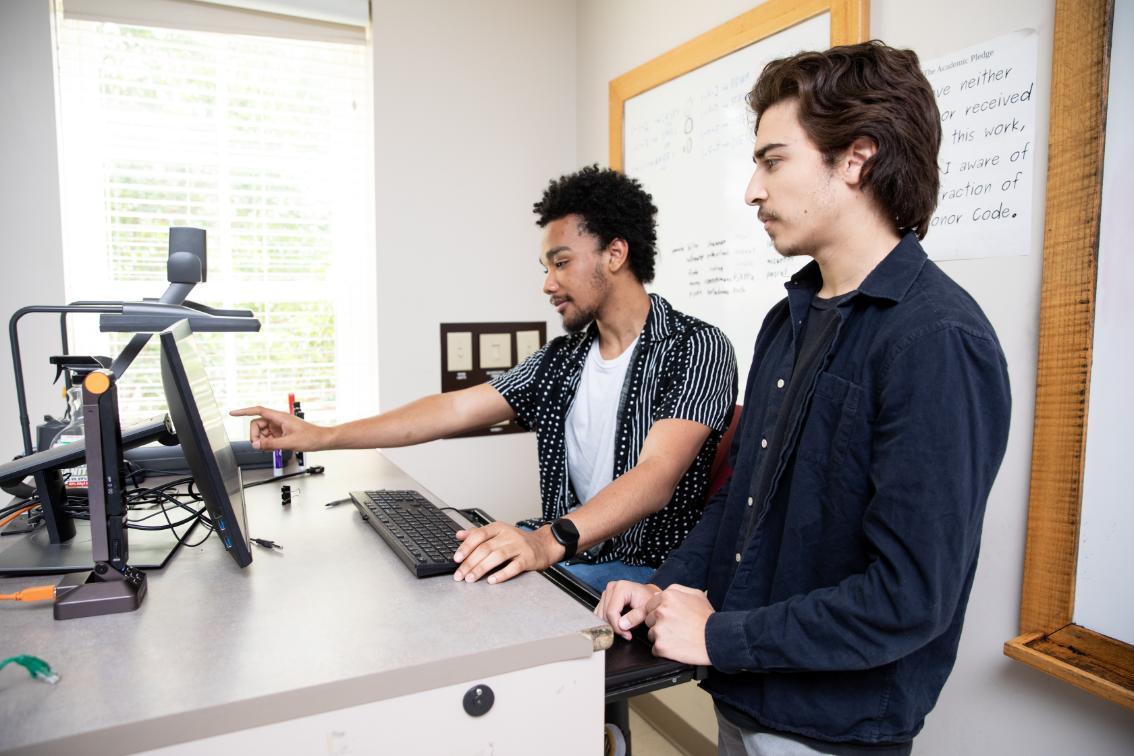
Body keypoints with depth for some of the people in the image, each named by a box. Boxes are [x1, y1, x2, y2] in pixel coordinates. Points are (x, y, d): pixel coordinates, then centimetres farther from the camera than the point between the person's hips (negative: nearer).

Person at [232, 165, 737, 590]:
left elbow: (655, 476, -26)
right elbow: (454, 409, 6)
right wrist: (322, 436, 1)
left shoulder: (695, 348, -11)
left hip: (648, 571, -6)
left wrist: (549, 540, -42)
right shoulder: (562, 359, 11)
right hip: (566, 552, 6)